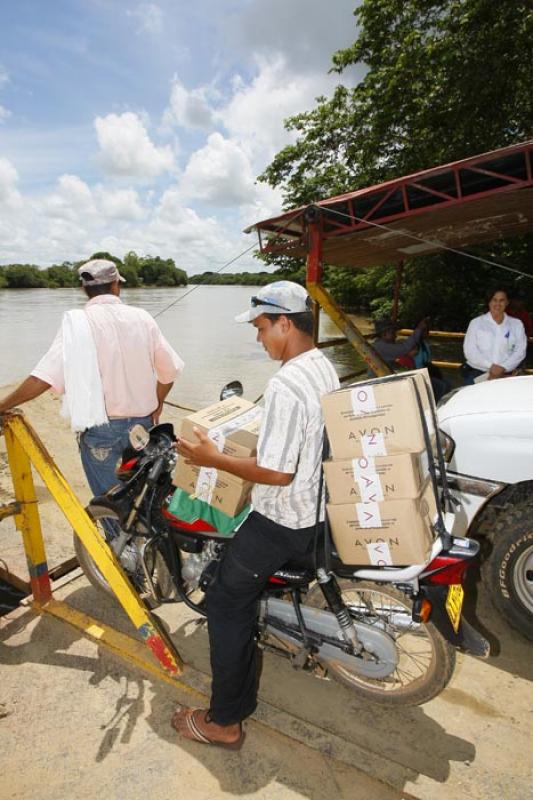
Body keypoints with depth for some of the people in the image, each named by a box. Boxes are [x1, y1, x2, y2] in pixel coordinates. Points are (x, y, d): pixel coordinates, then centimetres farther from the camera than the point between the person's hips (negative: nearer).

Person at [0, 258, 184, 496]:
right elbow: (169, 371, -2)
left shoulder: (77, 323, -11)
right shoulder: (142, 318, -3)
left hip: (100, 429, -3)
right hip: (142, 423, 3)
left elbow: (42, 379, -17)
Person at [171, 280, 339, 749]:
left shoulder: (285, 385, -28)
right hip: (318, 505, 10)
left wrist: (214, 459, -18)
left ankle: (224, 722, 20)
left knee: (227, 604, 5)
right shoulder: (325, 368, 3)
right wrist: (261, 440, 21)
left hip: (283, 520, -10)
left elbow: (277, 473, -28)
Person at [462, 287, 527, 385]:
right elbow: (470, 351, -3)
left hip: (505, 375, 1)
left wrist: (503, 368, -14)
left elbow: (520, 350, 3)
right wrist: (491, 366, -14)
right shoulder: (476, 322, 5)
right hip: (476, 375, -1)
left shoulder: (516, 324, 11)